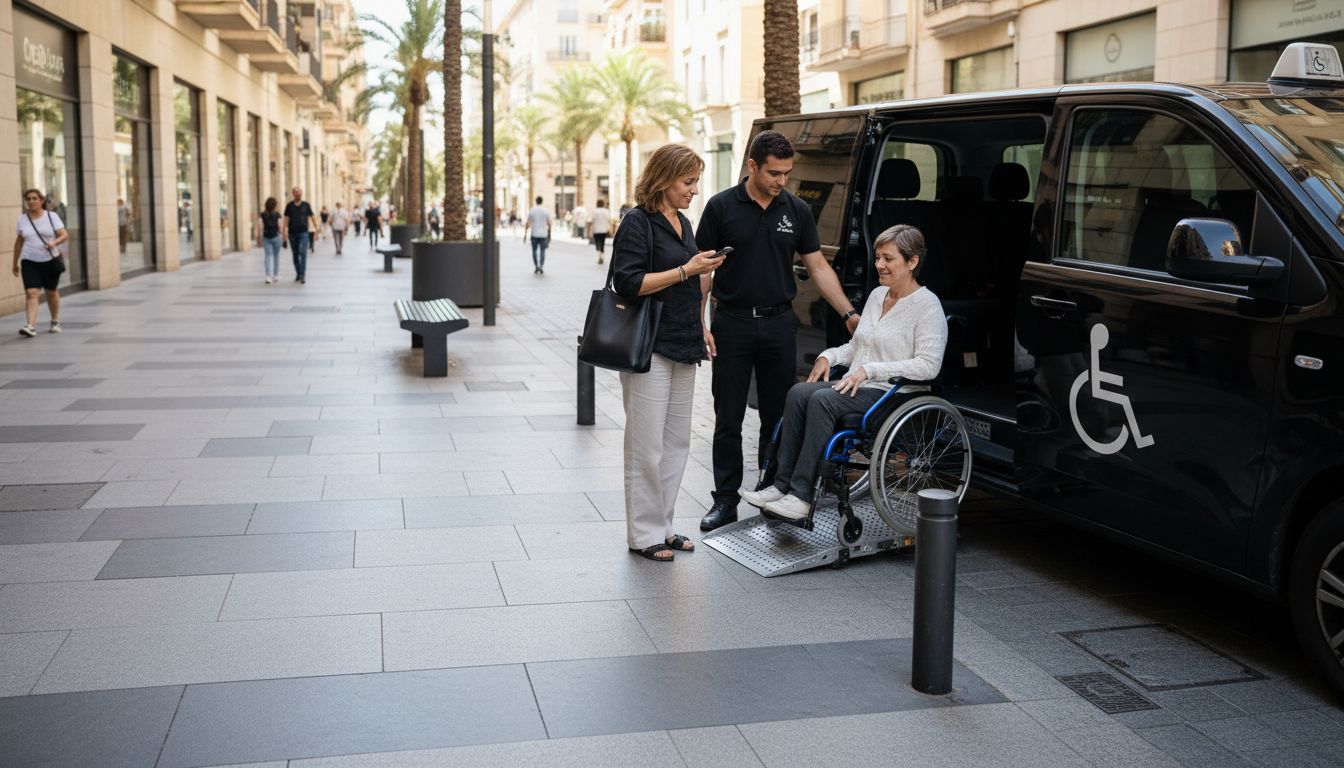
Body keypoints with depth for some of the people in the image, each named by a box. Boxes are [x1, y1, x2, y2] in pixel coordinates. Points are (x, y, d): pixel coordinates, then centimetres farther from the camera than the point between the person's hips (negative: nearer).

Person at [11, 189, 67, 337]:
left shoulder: (51, 216, -2)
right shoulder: (22, 219, 5)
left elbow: (65, 235, -8)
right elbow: (19, 242, 13)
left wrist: (54, 242, -29)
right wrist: (15, 262, 15)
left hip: (51, 261, 0)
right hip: (30, 262, 1)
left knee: (51, 292, 13)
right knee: (31, 293, -14)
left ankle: (55, 322, 32)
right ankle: (30, 326, -22)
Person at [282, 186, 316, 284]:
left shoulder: (306, 205, 4)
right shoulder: (289, 205, 5)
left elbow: (312, 217, 7)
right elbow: (286, 219, 3)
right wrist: (284, 231, -6)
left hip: (303, 233, -2)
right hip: (292, 233, 2)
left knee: (303, 252, -15)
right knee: (295, 254, 8)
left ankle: (303, 275, -18)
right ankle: (298, 274, 20)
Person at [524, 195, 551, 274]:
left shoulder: (531, 211, -2)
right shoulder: (546, 211, -1)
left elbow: (528, 224, -3)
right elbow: (549, 224, 1)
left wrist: (525, 234, 4)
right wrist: (549, 235, 11)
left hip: (534, 234, 0)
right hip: (543, 235, 0)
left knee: (534, 251, 12)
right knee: (542, 251, 4)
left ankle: (536, 266, 9)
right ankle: (541, 266, -11)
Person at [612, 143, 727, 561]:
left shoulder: (683, 223, 17)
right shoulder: (639, 223, -9)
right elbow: (628, 283, -18)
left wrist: (707, 271, 9)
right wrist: (686, 270, -18)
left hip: (682, 347, 9)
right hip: (650, 349, -9)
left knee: (677, 441, 12)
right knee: (647, 445, -3)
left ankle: (663, 525, 22)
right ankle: (644, 534, 6)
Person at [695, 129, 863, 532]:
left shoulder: (796, 210, 3)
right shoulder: (722, 207, -4)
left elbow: (818, 267, 6)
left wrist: (849, 313, -3)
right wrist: (699, 325, -9)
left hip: (779, 323, 2)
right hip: (732, 322, -2)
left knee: (777, 416, 8)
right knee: (728, 418, 3)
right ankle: (725, 499, 11)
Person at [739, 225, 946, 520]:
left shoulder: (927, 304, -7)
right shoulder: (877, 294, 18)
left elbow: (928, 365, -16)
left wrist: (870, 370, -20)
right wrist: (829, 356, 6)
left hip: (898, 394, -8)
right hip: (858, 386, 8)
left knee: (822, 400, -30)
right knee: (799, 392, -19)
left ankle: (802, 496, -28)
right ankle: (781, 485, -19)